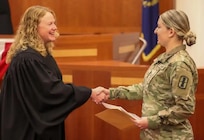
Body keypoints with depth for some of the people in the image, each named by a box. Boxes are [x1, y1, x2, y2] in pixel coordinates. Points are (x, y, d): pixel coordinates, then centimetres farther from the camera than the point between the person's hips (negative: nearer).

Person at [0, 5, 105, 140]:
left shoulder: (42, 53, 8)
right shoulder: (27, 58, -24)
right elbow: (52, 90, -26)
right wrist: (89, 93, -23)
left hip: (43, 122, 10)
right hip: (30, 129, -10)